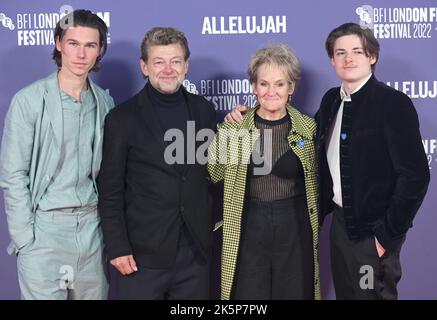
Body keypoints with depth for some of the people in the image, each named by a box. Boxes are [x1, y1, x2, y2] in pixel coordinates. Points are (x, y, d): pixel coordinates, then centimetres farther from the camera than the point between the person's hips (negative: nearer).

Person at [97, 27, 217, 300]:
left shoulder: (204, 110, 5)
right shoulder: (122, 119, -5)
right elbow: (110, 192, -4)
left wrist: (216, 234, 8)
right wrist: (117, 248, -8)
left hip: (197, 252, 3)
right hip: (143, 254, -3)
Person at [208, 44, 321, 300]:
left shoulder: (307, 127, 0)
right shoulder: (236, 127, 0)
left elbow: (314, 180, 11)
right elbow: (214, 175, -1)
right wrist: (227, 131, -7)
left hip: (294, 230, 0)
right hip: (247, 230, 0)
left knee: (294, 292, 10)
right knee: (248, 294, 9)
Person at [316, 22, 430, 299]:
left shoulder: (394, 103, -14)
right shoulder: (331, 100, 6)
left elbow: (416, 175, -18)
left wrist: (388, 234, -16)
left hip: (372, 230, -6)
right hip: (340, 222, 6)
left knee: (371, 294, 8)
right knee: (345, 293, 18)